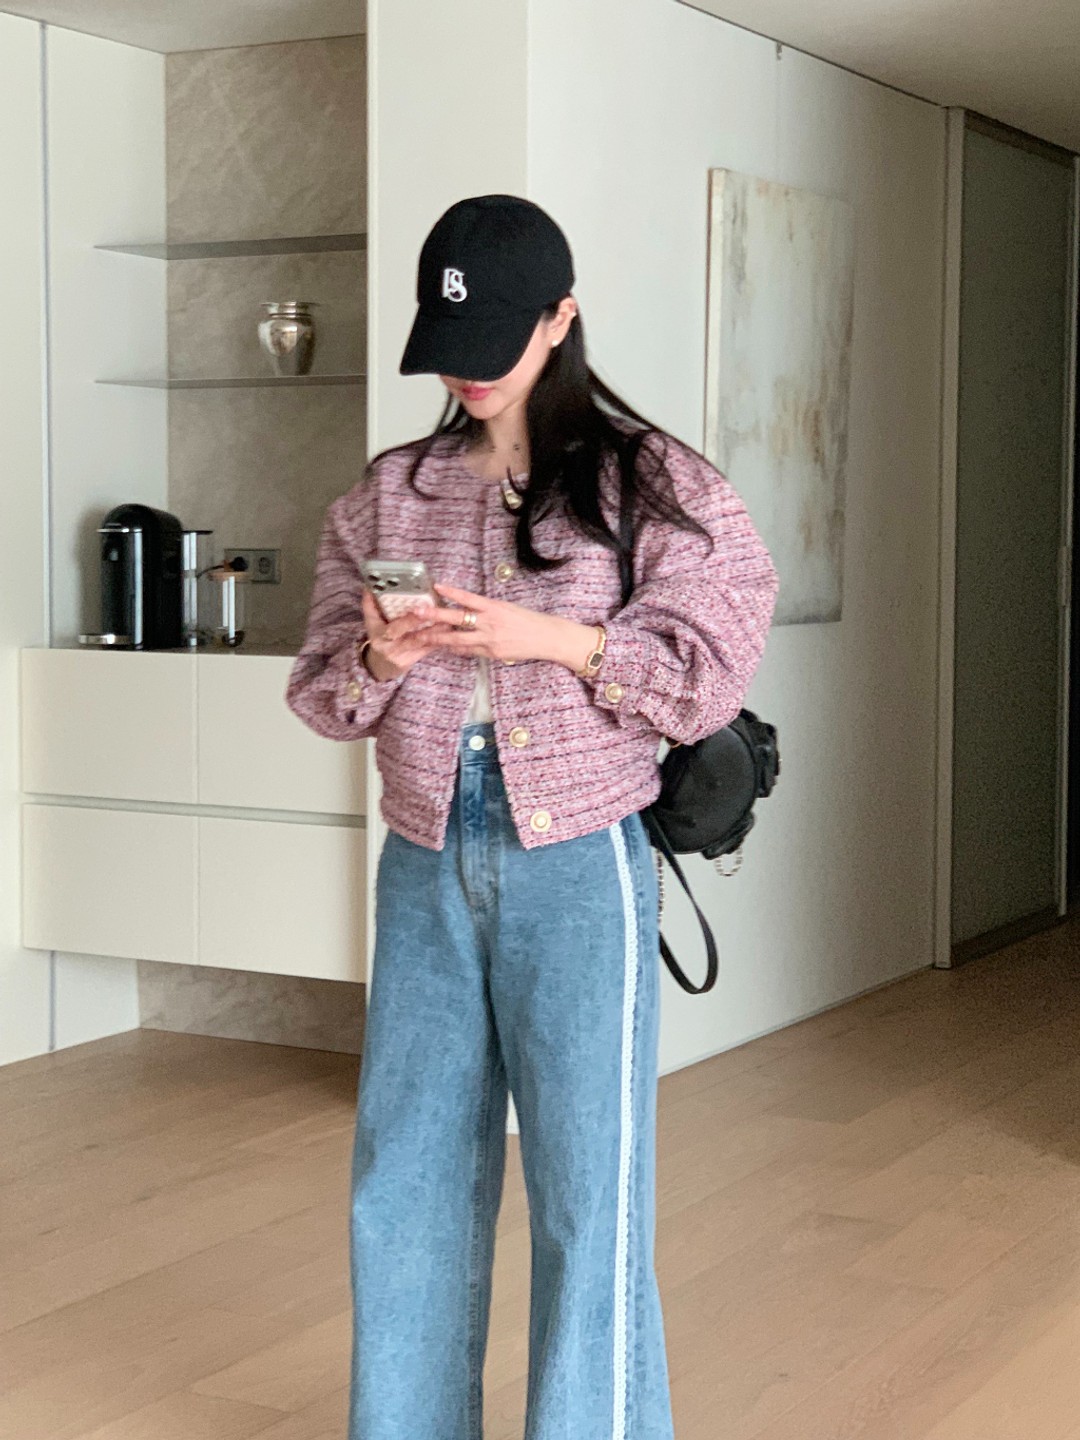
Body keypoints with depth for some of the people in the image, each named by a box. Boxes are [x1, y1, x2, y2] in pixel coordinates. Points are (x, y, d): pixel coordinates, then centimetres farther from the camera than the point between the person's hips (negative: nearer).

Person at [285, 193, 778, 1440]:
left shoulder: (649, 483, -2)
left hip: (576, 868, -4)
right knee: (406, 1174, 10)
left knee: (587, 1184, -1)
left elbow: (712, 668, -7)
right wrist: (378, 659, -12)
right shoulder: (388, 494, 10)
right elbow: (322, 692, 11)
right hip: (426, 867, 4)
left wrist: (550, 638, -17)